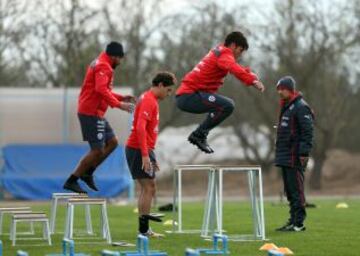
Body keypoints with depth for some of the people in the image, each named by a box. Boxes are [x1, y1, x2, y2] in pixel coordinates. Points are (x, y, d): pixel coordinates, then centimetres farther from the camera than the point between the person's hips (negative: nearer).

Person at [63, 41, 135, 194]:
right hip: (91, 113, -10)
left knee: (112, 142, 14)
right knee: (97, 151, -8)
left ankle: (87, 173, 15)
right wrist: (118, 104, -30)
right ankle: (72, 181, -4)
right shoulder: (103, 67, -14)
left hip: (95, 113, 10)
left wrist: (121, 98, 18)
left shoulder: (100, 64, 19)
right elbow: (101, 89, -28)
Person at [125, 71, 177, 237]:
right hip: (139, 150, -10)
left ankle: (144, 229, 15)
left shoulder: (150, 99, 18)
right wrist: (145, 155, -28)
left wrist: (150, 156, 25)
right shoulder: (149, 100, -14)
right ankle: (144, 229, -6)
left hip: (143, 150, 10)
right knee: (148, 188, -8)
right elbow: (140, 128, -24)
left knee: (147, 188, 12)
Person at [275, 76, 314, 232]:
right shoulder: (285, 107, 19)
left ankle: (298, 223, -7)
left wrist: (304, 152, -21)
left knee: (296, 190, -9)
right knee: (289, 190, 12)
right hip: (285, 157, 10)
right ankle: (293, 220, 18)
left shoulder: (301, 107, -10)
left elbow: (308, 131, -16)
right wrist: (279, 153, 21)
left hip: (295, 157, -10)